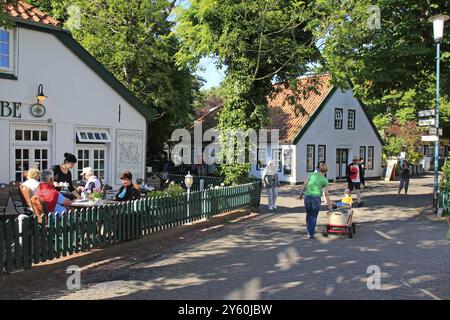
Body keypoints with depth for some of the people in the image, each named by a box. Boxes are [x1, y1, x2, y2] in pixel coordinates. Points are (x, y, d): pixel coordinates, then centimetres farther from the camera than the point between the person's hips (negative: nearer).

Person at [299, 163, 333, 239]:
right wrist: (329, 205, 7)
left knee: (308, 214, 20)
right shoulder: (325, 180, -1)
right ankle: (311, 234, 11)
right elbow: (326, 194, 0)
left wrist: (301, 194, 19)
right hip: (316, 197, -3)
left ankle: (309, 231, 27)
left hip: (307, 196, 3)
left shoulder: (312, 175, 6)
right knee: (314, 216, 10)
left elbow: (304, 185, 6)